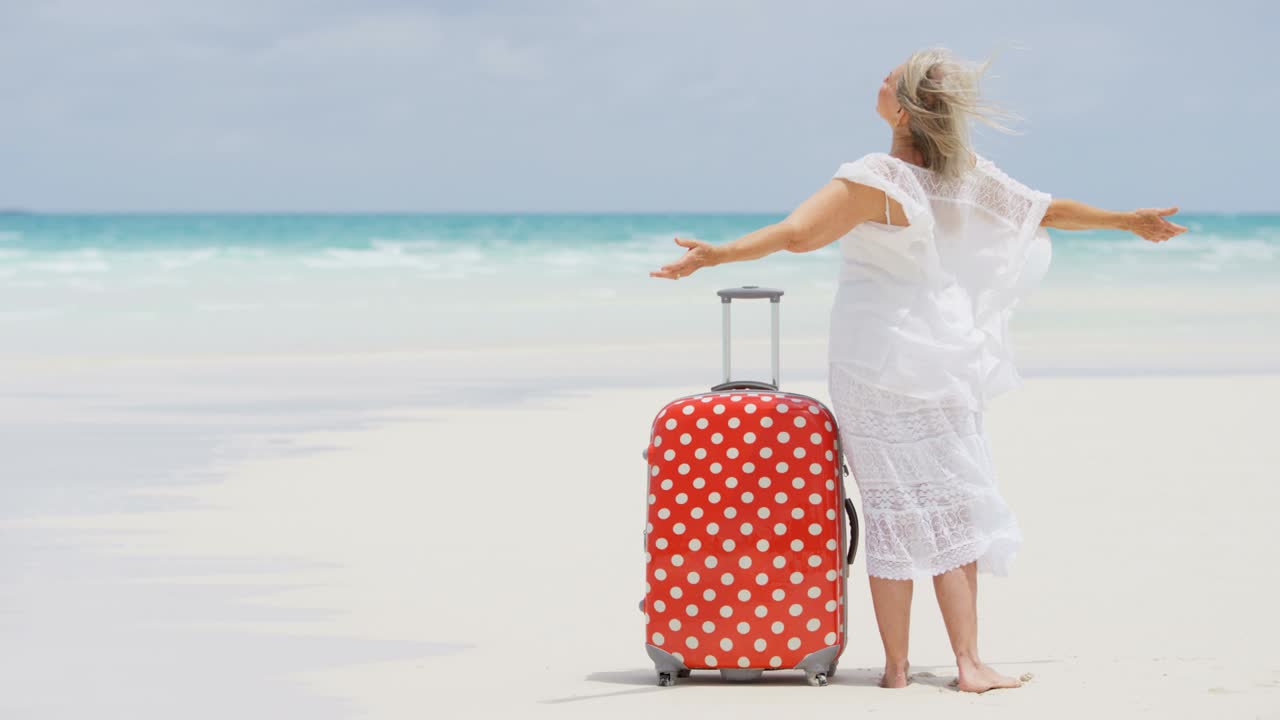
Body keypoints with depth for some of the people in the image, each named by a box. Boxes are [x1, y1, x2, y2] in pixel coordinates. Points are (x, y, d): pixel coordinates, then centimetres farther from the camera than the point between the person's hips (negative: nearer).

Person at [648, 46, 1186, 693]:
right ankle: (968, 664, 4)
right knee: (954, 508, 10)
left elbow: (796, 234, -26)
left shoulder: (873, 180, -15)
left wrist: (718, 254, -23)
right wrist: (1130, 221, 23)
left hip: (871, 367, -2)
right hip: (943, 367, 3)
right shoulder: (969, 176, -2)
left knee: (891, 515, 4)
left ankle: (896, 667, 6)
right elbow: (1048, 211, 9)